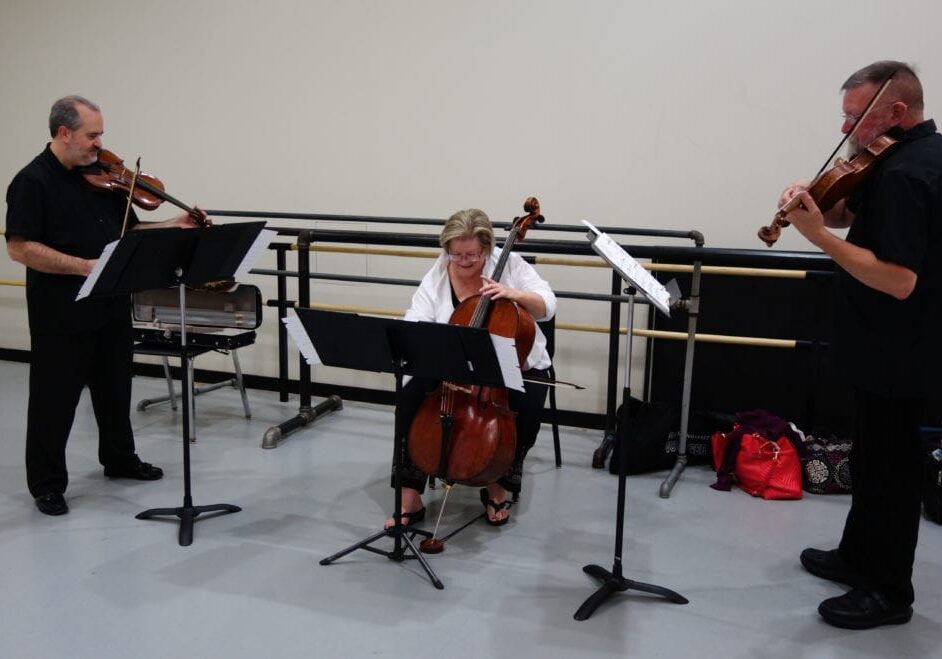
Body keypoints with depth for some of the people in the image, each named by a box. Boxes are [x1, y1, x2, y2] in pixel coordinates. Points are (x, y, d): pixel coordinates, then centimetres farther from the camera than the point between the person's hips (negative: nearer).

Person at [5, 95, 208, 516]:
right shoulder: (33, 181, -12)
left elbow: (128, 231, 13)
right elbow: (19, 248, -18)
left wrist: (172, 227, -3)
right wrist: (85, 266, -24)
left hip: (111, 307, 7)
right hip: (61, 314, -7)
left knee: (114, 387, 19)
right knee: (55, 398, 4)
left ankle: (119, 459, 37)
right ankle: (47, 484, 18)